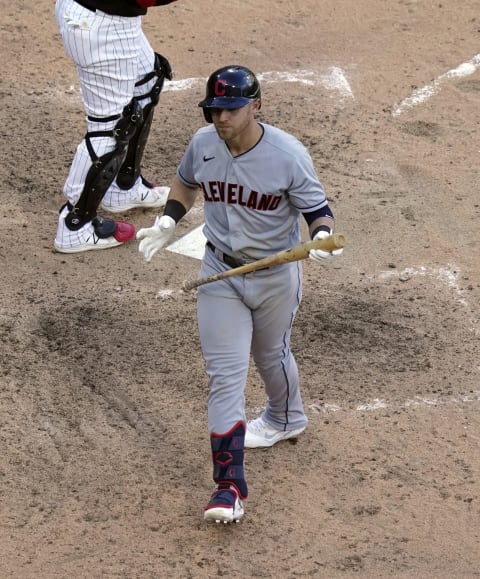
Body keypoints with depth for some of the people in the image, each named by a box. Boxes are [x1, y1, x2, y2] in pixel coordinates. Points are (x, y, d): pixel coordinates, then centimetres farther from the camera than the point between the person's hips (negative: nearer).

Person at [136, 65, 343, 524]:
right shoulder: (203, 144, -12)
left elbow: (318, 209, -14)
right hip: (220, 271, 2)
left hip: (276, 275, -2)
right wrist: (168, 221, -5)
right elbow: (186, 181, 11)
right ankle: (229, 485, 0)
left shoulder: (288, 155, -23)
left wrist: (322, 236, -35)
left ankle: (286, 419, 56)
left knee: (271, 355, 23)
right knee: (224, 374, -2)